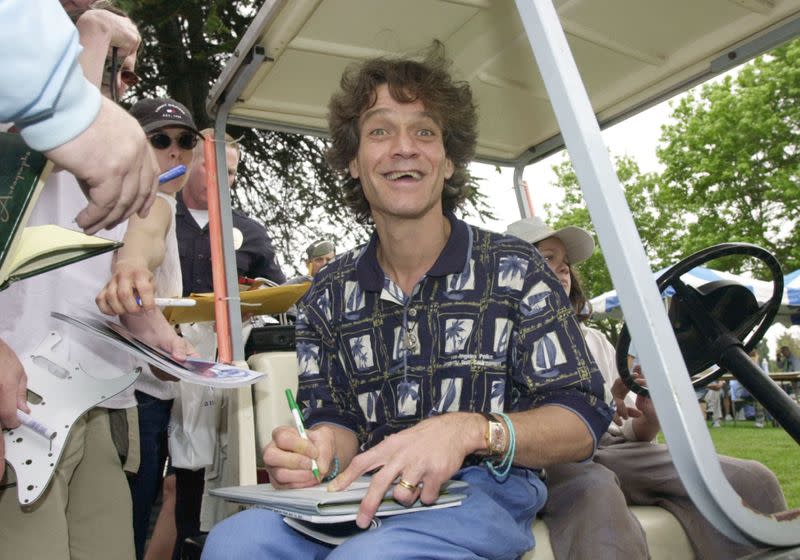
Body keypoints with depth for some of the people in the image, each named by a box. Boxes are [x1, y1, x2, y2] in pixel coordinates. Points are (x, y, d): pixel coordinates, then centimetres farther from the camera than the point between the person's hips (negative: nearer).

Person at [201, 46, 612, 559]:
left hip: (483, 490, -3)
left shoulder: (514, 271, -3)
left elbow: (582, 424, -7)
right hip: (364, 497, 4)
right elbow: (337, 419, 8)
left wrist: (471, 430, -26)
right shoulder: (329, 295, 7)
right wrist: (321, 450, -18)